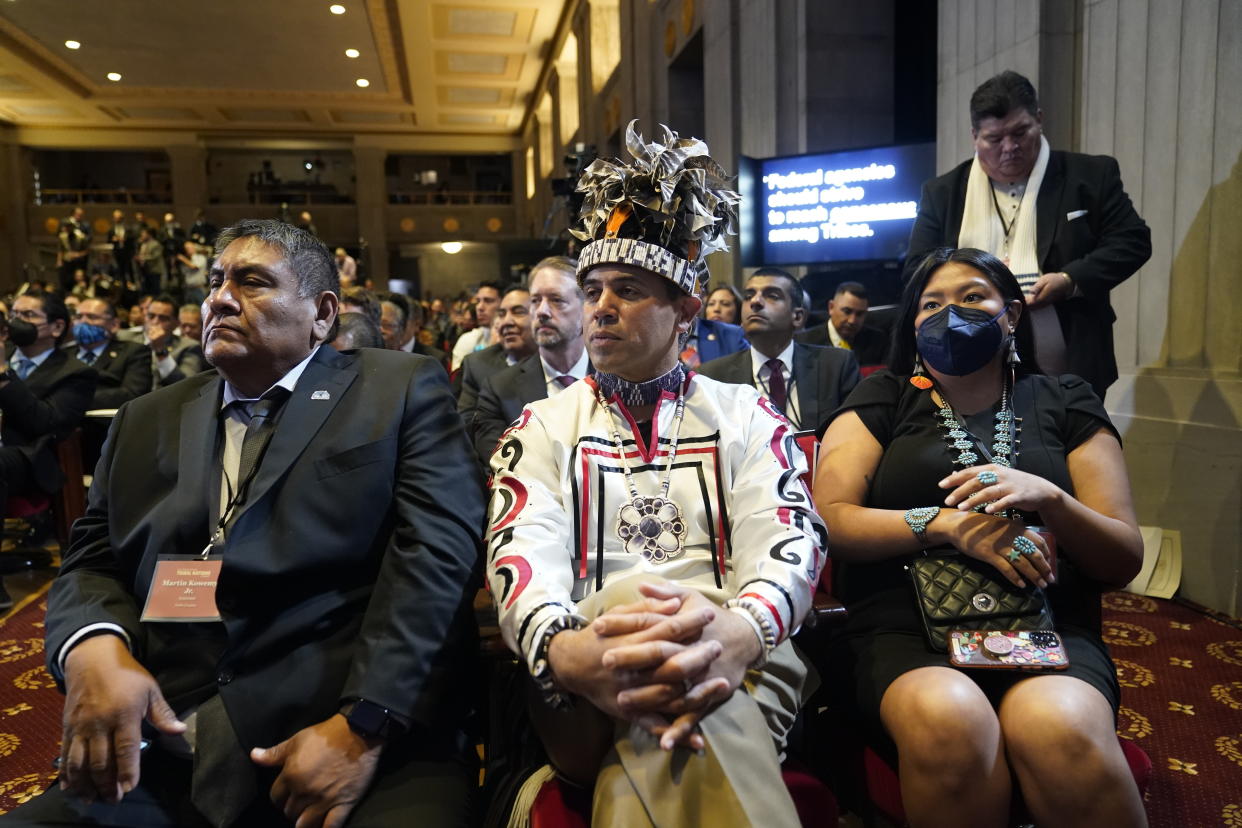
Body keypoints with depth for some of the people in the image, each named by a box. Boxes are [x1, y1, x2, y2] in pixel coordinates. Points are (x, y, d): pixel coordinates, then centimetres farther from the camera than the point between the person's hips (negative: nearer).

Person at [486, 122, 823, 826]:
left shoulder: (746, 417, 13)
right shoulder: (544, 426, 14)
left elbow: (787, 540, -4)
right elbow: (524, 549, -4)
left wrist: (741, 628, -30)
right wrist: (559, 648, -30)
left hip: (737, 667, -1)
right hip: (590, 680, 2)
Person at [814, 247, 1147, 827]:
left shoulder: (1064, 403, 16)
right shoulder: (883, 399, 14)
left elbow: (1125, 560, 10)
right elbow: (830, 519, 0)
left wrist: (1050, 499, -11)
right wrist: (945, 523, -15)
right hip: (904, 626, 0)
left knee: (1061, 728, -34)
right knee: (948, 717, -34)